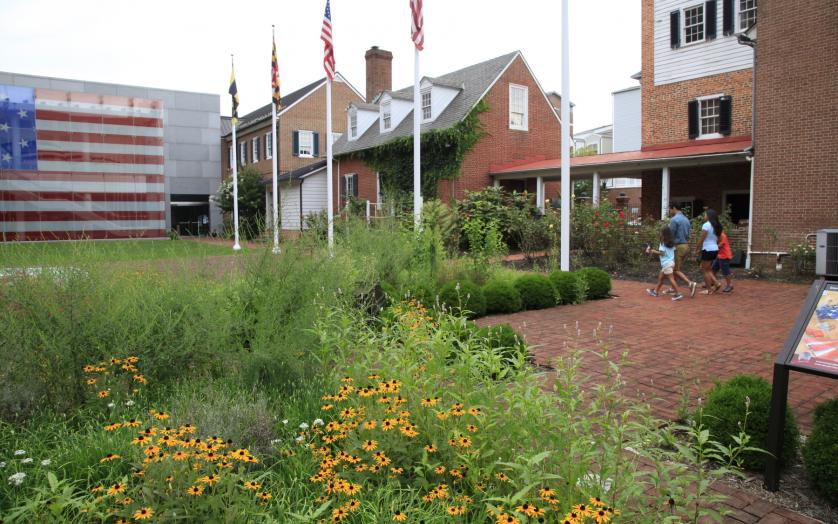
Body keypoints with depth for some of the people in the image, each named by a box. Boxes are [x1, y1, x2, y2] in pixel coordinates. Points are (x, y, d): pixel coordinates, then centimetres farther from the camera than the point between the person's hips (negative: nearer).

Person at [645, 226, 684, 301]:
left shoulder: (663, 243, -12)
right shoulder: (672, 243, 11)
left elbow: (661, 253, -18)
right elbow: (673, 251, 10)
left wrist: (653, 251, -9)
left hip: (667, 263, -9)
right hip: (671, 262, 9)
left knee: (671, 279, -9)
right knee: (660, 277, 19)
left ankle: (678, 294, -12)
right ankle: (655, 291, 28)